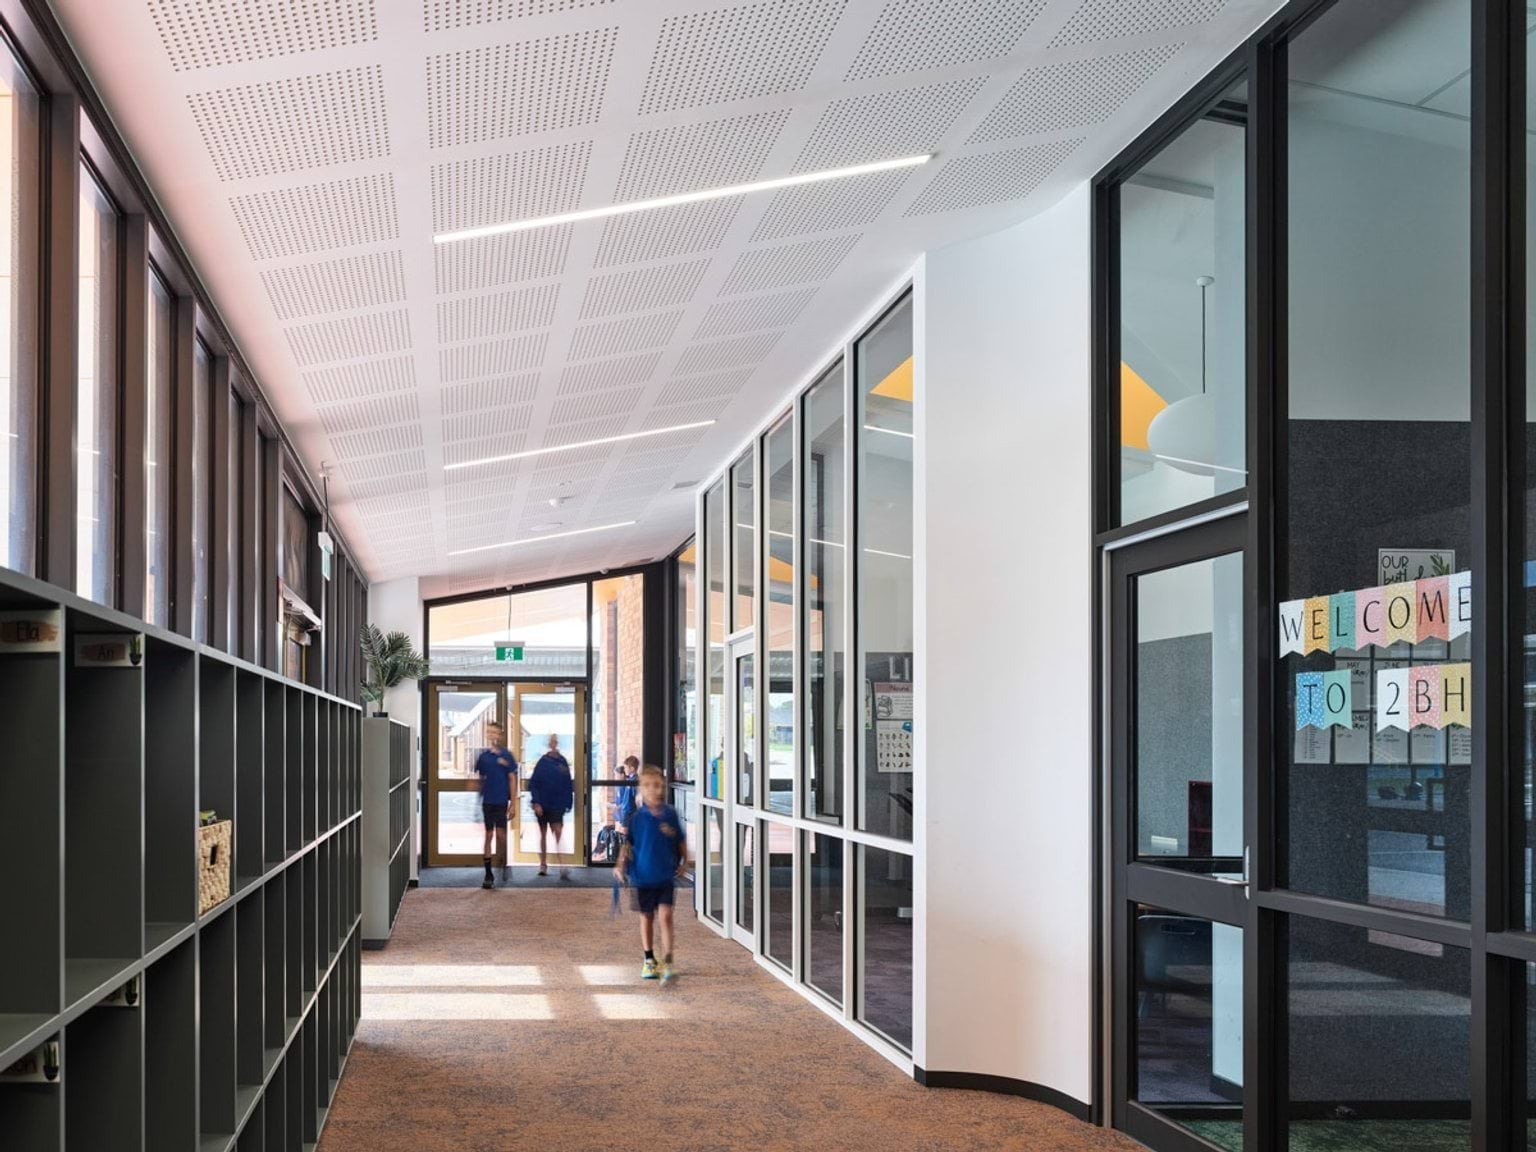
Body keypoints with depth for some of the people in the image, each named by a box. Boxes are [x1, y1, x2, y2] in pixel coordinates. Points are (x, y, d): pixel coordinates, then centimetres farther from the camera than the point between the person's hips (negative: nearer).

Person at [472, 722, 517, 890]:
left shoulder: (506, 756, -3)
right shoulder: (483, 756, 5)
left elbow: (512, 780, -3)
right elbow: (479, 778, 12)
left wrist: (512, 803, -6)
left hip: (501, 801, -3)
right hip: (487, 801, 3)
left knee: (501, 834, -6)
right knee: (488, 835, 4)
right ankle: (488, 874, 8)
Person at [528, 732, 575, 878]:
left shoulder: (563, 762, 0)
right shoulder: (543, 762, -5)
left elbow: (568, 785, 5)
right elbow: (533, 783, -6)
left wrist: (568, 803, 3)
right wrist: (536, 803, -13)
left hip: (557, 805, 0)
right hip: (542, 805, 0)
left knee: (558, 833, -11)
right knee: (543, 834, 12)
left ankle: (562, 868, -17)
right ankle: (543, 865, 22)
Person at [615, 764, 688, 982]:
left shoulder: (671, 814, -3)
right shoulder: (638, 817, -5)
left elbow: (682, 841, 8)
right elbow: (628, 843, 3)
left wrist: (684, 862, 2)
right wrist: (621, 865, -6)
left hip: (666, 875, -1)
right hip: (643, 875, 1)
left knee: (665, 916, -11)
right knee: (646, 918, 14)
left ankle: (667, 963, -10)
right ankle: (649, 960, 30)